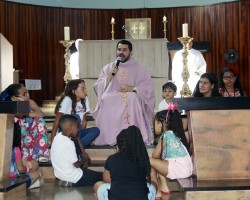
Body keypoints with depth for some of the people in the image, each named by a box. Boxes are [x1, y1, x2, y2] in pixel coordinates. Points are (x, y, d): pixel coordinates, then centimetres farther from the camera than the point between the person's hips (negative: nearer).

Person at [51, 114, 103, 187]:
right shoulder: (68, 143, -26)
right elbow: (77, 164, -18)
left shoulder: (58, 137, -1)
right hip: (73, 178, -8)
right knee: (101, 176, -3)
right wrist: (84, 160, 1)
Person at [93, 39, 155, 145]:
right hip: (110, 102, 1)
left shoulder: (138, 69, 11)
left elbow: (148, 89, 1)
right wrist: (109, 76, -5)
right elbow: (98, 87, 9)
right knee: (106, 99, -32)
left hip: (132, 102, -1)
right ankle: (110, 137, -28)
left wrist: (132, 88, -14)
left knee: (133, 97, -34)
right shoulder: (108, 68, 17)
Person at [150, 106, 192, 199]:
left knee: (149, 161, -5)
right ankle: (163, 186, 20)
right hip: (187, 168, 10)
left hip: (179, 169, -10)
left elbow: (155, 155, -5)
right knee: (158, 162, 25)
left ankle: (154, 190, 3)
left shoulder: (165, 135, -9)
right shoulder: (174, 133, 17)